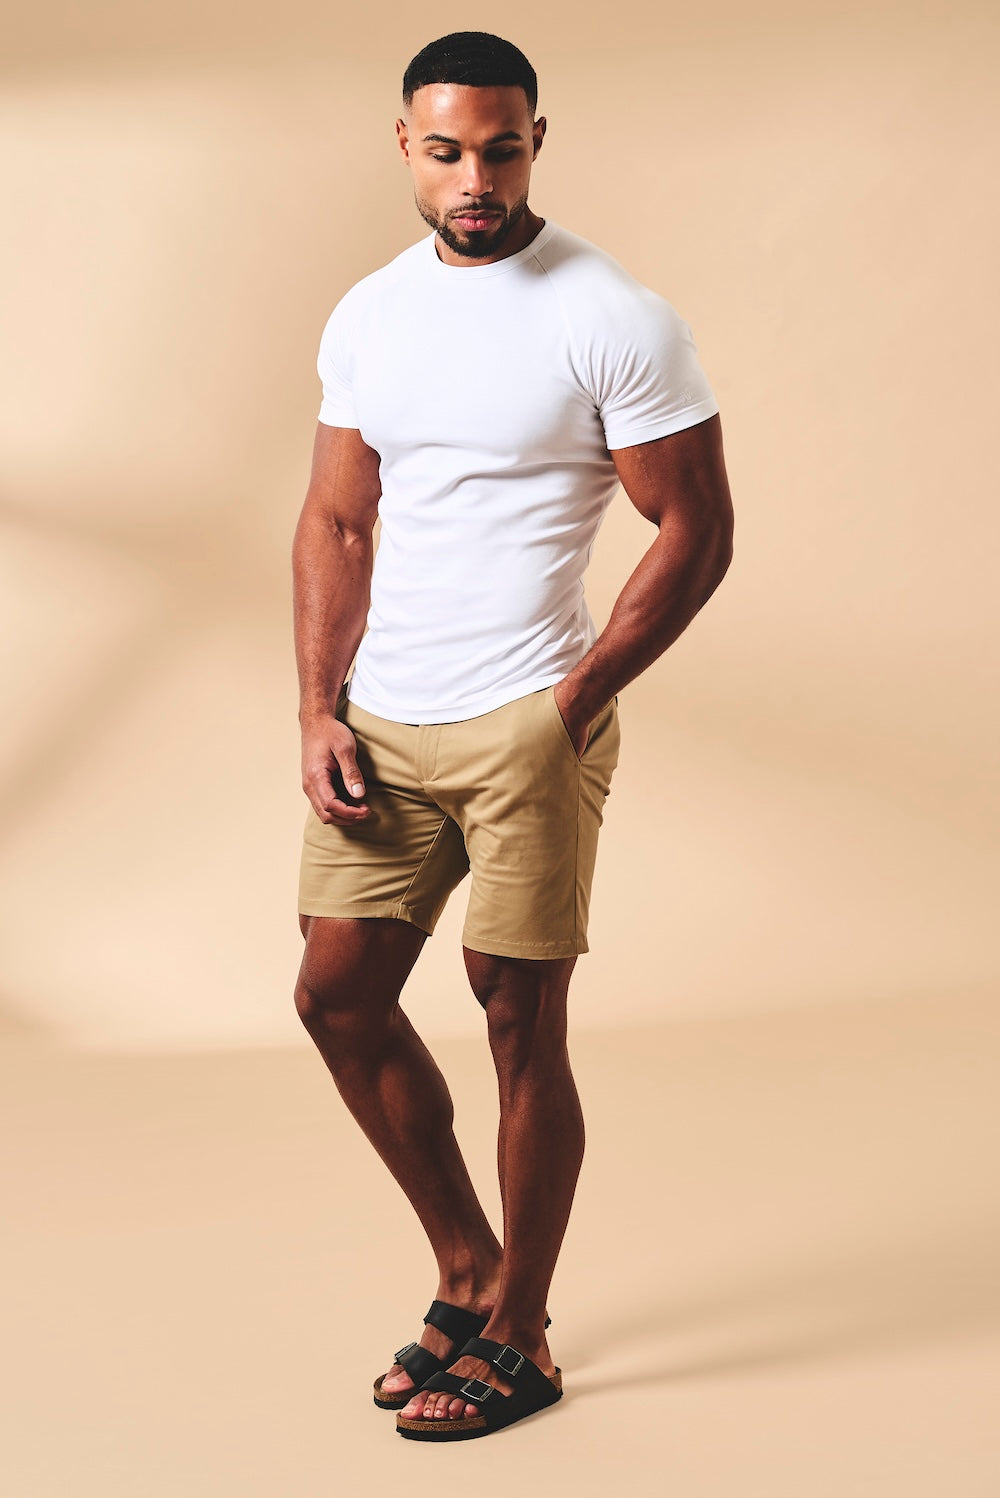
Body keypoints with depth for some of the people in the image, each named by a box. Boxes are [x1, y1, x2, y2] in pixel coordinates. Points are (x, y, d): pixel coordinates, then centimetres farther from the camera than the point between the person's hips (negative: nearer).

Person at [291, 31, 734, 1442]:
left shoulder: (615, 318, -9)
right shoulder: (366, 317, 9)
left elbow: (697, 533, -8)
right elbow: (334, 523, 13)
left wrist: (570, 705, -12)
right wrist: (319, 715, 3)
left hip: (527, 728, -6)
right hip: (380, 727, 6)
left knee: (519, 1023, 1)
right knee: (338, 995, 8)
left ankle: (517, 1338, 18)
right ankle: (468, 1269, 27)